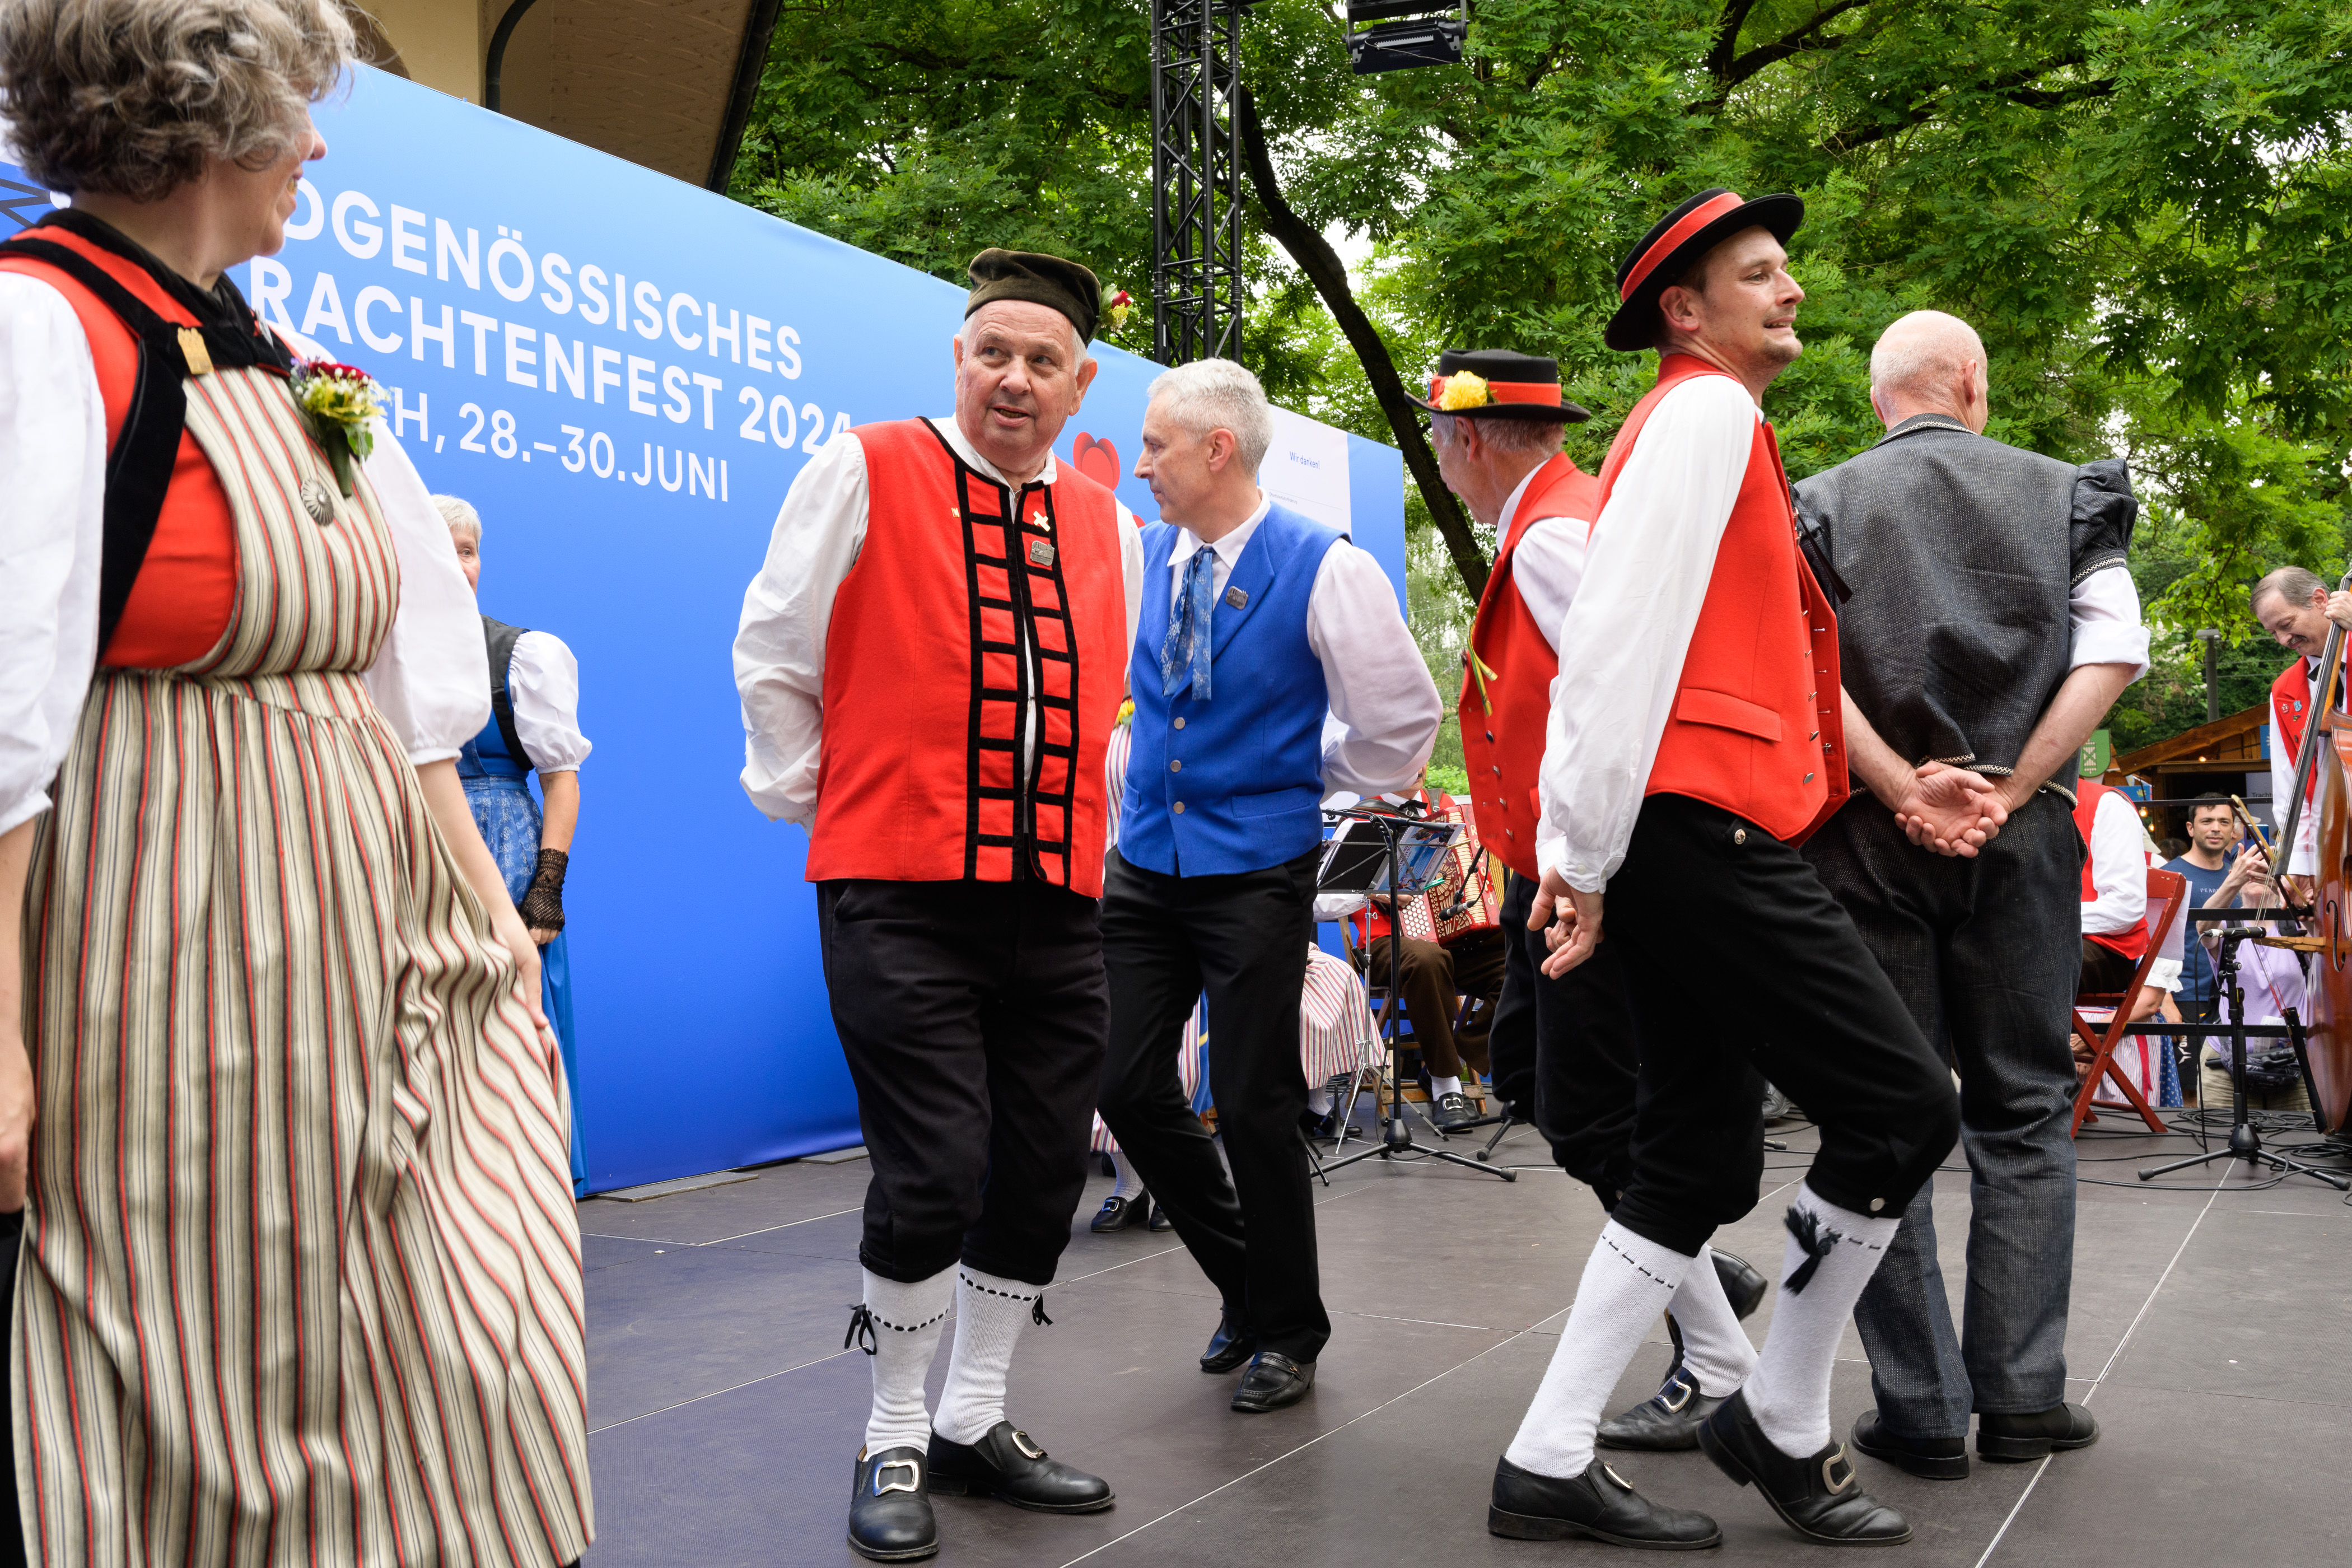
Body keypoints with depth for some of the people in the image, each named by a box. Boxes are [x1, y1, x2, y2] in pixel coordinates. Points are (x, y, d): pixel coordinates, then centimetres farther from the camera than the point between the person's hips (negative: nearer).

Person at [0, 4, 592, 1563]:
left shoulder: (289, 372, 14)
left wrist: (483, 896, 15)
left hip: (355, 939, 8)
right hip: (166, 961, -8)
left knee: (444, 1389, 12)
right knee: (202, 1400, 5)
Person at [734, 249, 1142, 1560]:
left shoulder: (1109, 526, 13)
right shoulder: (867, 473, -2)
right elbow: (773, 656, 4)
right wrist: (803, 800, 6)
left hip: (1057, 903, 6)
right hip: (899, 895, -5)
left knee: (1046, 1175, 9)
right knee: (934, 1176, -9)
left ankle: (976, 1420, 28)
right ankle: (895, 1444, 13)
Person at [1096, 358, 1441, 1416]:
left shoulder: (1324, 568, -11)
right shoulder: (1144, 555, 4)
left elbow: (1401, 724, -3)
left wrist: (1302, 776, 5)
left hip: (1256, 867, -5)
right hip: (1144, 856, 5)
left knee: (1253, 1105, -1)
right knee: (1128, 1087, 4)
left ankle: (1288, 1331, 21)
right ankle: (1245, 1284, 27)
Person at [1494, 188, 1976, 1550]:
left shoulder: (1726, 429, 26)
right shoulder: (1705, 413, -6)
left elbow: (1781, 648, 25)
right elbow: (1619, 639, -16)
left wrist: (1899, 780, 16)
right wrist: (1583, 859, -19)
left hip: (1697, 847, 10)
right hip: (1704, 828, -10)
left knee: (1700, 1164, 11)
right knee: (1904, 1106, -5)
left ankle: (1551, 1465, 14)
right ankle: (1784, 1426, 9)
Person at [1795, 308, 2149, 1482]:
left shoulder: (1820, 505, 4)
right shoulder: (2063, 497, 8)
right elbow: (2114, 649, -6)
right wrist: (2011, 789, -9)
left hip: (1868, 840, -1)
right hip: (2020, 840, 1)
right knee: (2022, 1110, 12)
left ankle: (1922, 1409, 6)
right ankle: (2022, 1396, 13)